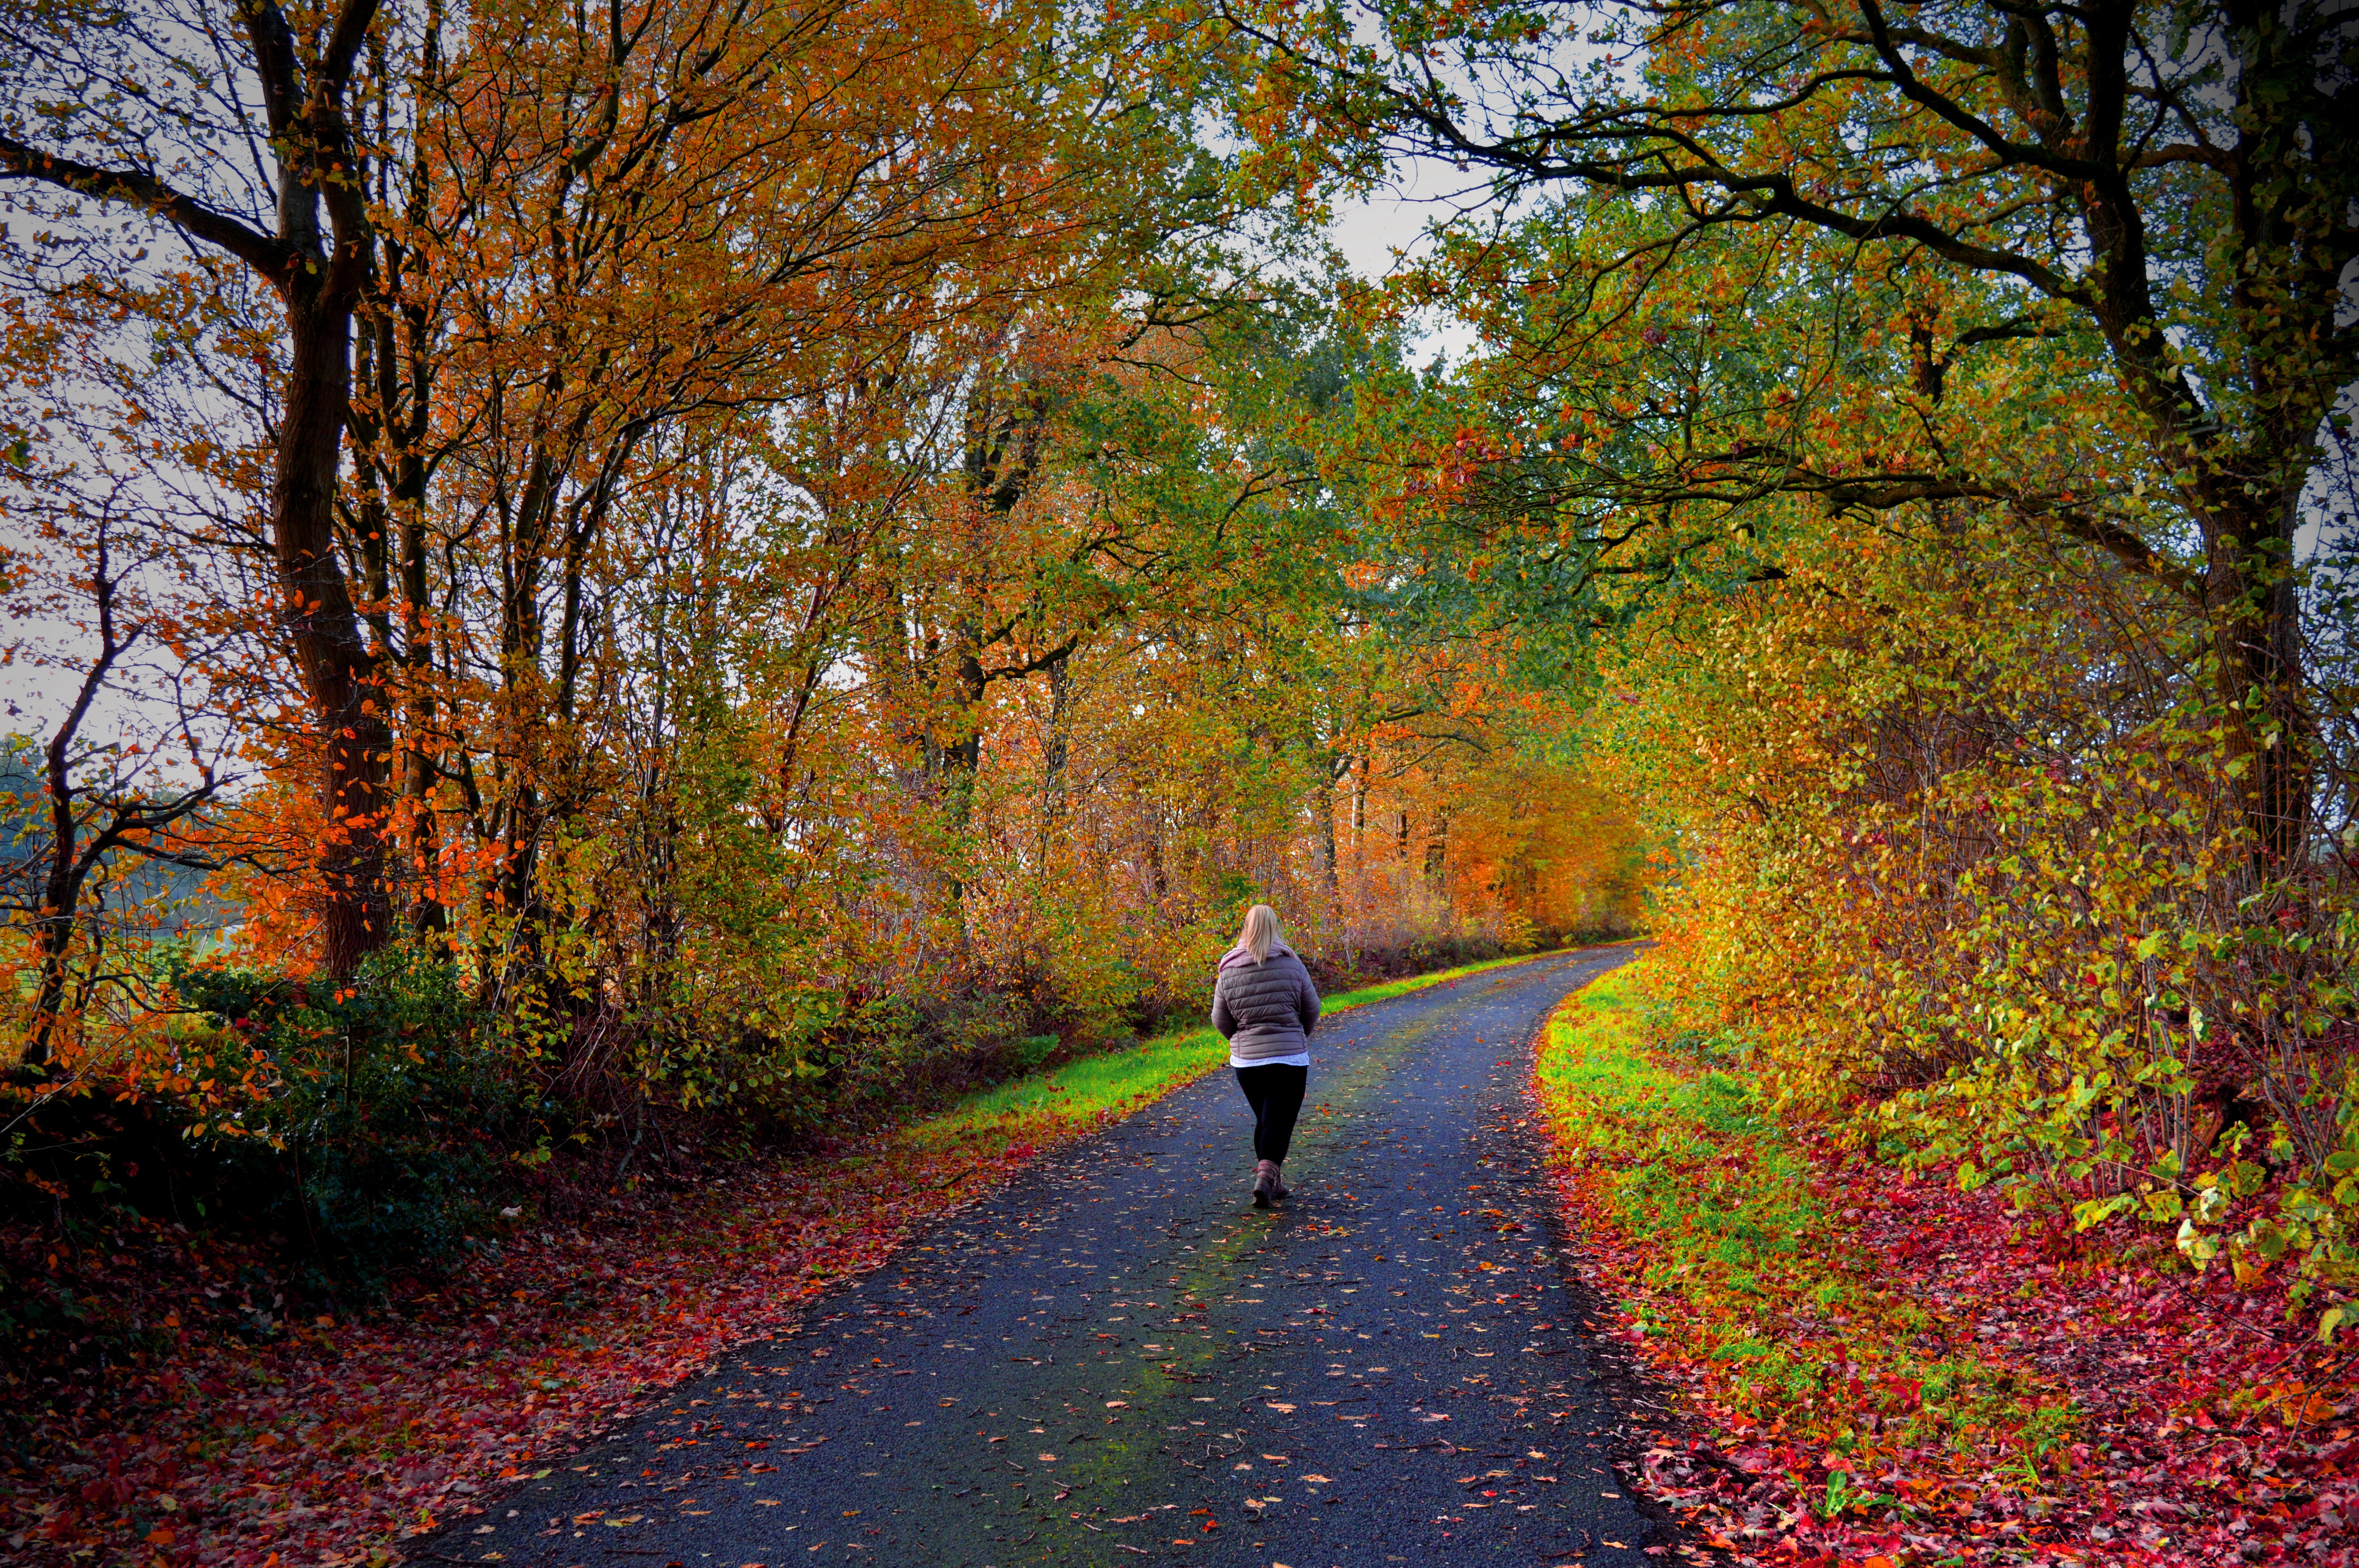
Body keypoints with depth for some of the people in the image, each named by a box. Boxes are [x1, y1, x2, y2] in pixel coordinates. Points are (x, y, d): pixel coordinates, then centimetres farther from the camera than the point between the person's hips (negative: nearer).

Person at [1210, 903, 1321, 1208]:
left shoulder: (1228, 971, -3)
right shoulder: (1291, 964, -6)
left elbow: (1220, 1021, 4)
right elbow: (1312, 1010, 3)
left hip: (1245, 1060, 3)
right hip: (1290, 1058, -2)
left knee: (1263, 1120, 17)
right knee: (1279, 1121, -3)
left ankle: (1272, 1182, 20)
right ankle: (1266, 1175, -23)